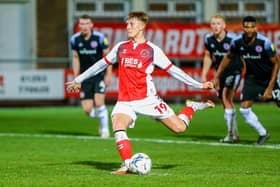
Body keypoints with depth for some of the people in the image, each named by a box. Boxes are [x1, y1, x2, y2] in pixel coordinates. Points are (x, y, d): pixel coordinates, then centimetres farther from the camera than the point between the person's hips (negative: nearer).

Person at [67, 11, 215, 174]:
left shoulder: (152, 50, 0)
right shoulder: (120, 48, 12)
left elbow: (172, 70, 4)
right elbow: (102, 64, 23)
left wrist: (200, 85, 1)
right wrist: (78, 80, 27)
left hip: (147, 99, -2)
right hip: (125, 101, 3)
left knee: (179, 127, -5)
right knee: (118, 129, -27)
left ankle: (192, 107, 26)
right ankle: (127, 165, -22)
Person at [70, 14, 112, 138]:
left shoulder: (99, 38, -11)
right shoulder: (75, 39, -2)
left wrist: (108, 75, -7)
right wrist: (76, 77, 8)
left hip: (99, 75, -3)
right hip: (85, 77, 3)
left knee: (99, 102, -17)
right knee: (87, 109, -5)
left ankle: (105, 129, 4)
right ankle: (102, 120, 28)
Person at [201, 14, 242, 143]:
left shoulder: (232, 39, -19)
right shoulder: (208, 39, -3)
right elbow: (208, 57, 14)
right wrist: (204, 75, 12)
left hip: (234, 71, -6)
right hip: (220, 73, 6)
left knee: (226, 98, -21)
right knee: (226, 103, 10)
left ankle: (230, 134, -18)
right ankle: (235, 135, 22)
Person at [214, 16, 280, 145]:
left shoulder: (264, 42, -25)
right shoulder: (237, 42, -14)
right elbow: (228, 57, 7)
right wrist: (217, 76, 5)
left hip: (269, 77, -3)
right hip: (252, 78, 3)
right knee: (244, 109, -7)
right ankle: (263, 133, 13)